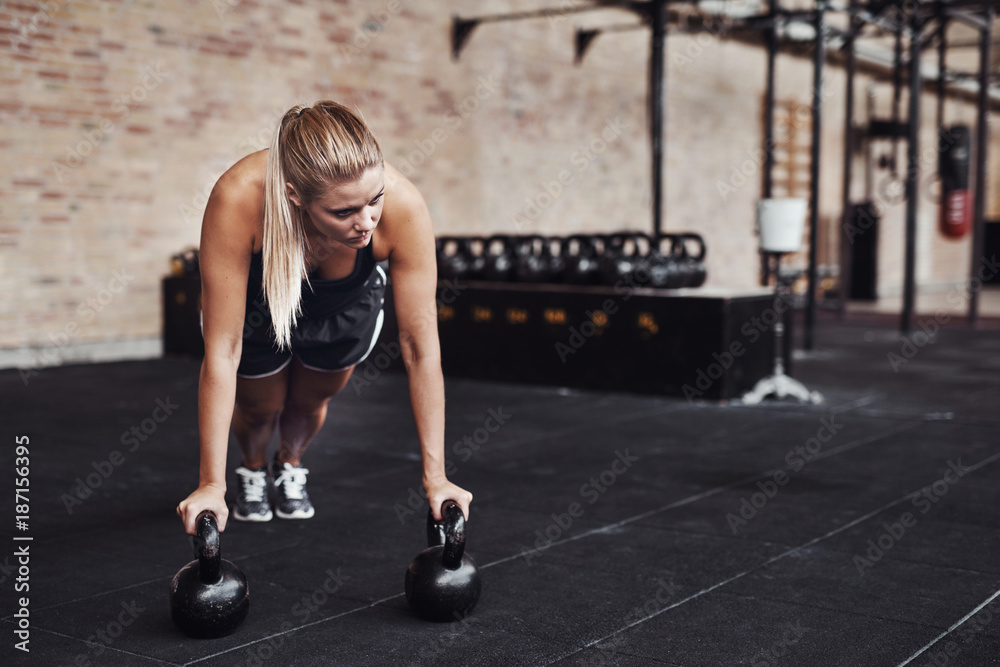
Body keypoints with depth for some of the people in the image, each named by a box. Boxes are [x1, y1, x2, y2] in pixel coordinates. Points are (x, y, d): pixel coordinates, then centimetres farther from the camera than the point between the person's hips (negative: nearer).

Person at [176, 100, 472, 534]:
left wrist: (435, 477, -29)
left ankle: (291, 465, 50)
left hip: (347, 306, 1)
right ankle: (253, 468, 45)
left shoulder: (403, 206, -41)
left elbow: (421, 349, -32)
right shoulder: (238, 199, -44)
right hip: (257, 304, -1)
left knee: (310, 401, 15)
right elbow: (222, 353, -37)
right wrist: (210, 484, -35)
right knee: (260, 406, 8)